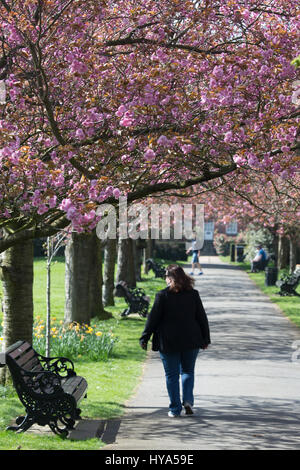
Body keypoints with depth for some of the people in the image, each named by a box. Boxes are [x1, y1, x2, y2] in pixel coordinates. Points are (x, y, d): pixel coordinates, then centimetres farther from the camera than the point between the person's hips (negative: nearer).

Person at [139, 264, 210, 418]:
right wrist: (205, 339, 14)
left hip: (168, 342, -2)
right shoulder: (193, 294, 1)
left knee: (172, 375, 6)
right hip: (191, 342, 2)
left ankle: (175, 409, 4)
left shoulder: (162, 295, -8)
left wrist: (144, 338, 1)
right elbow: (202, 318, 6)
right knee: (188, 371, 18)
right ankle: (188, 400, -1)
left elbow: (153, 318, -6)